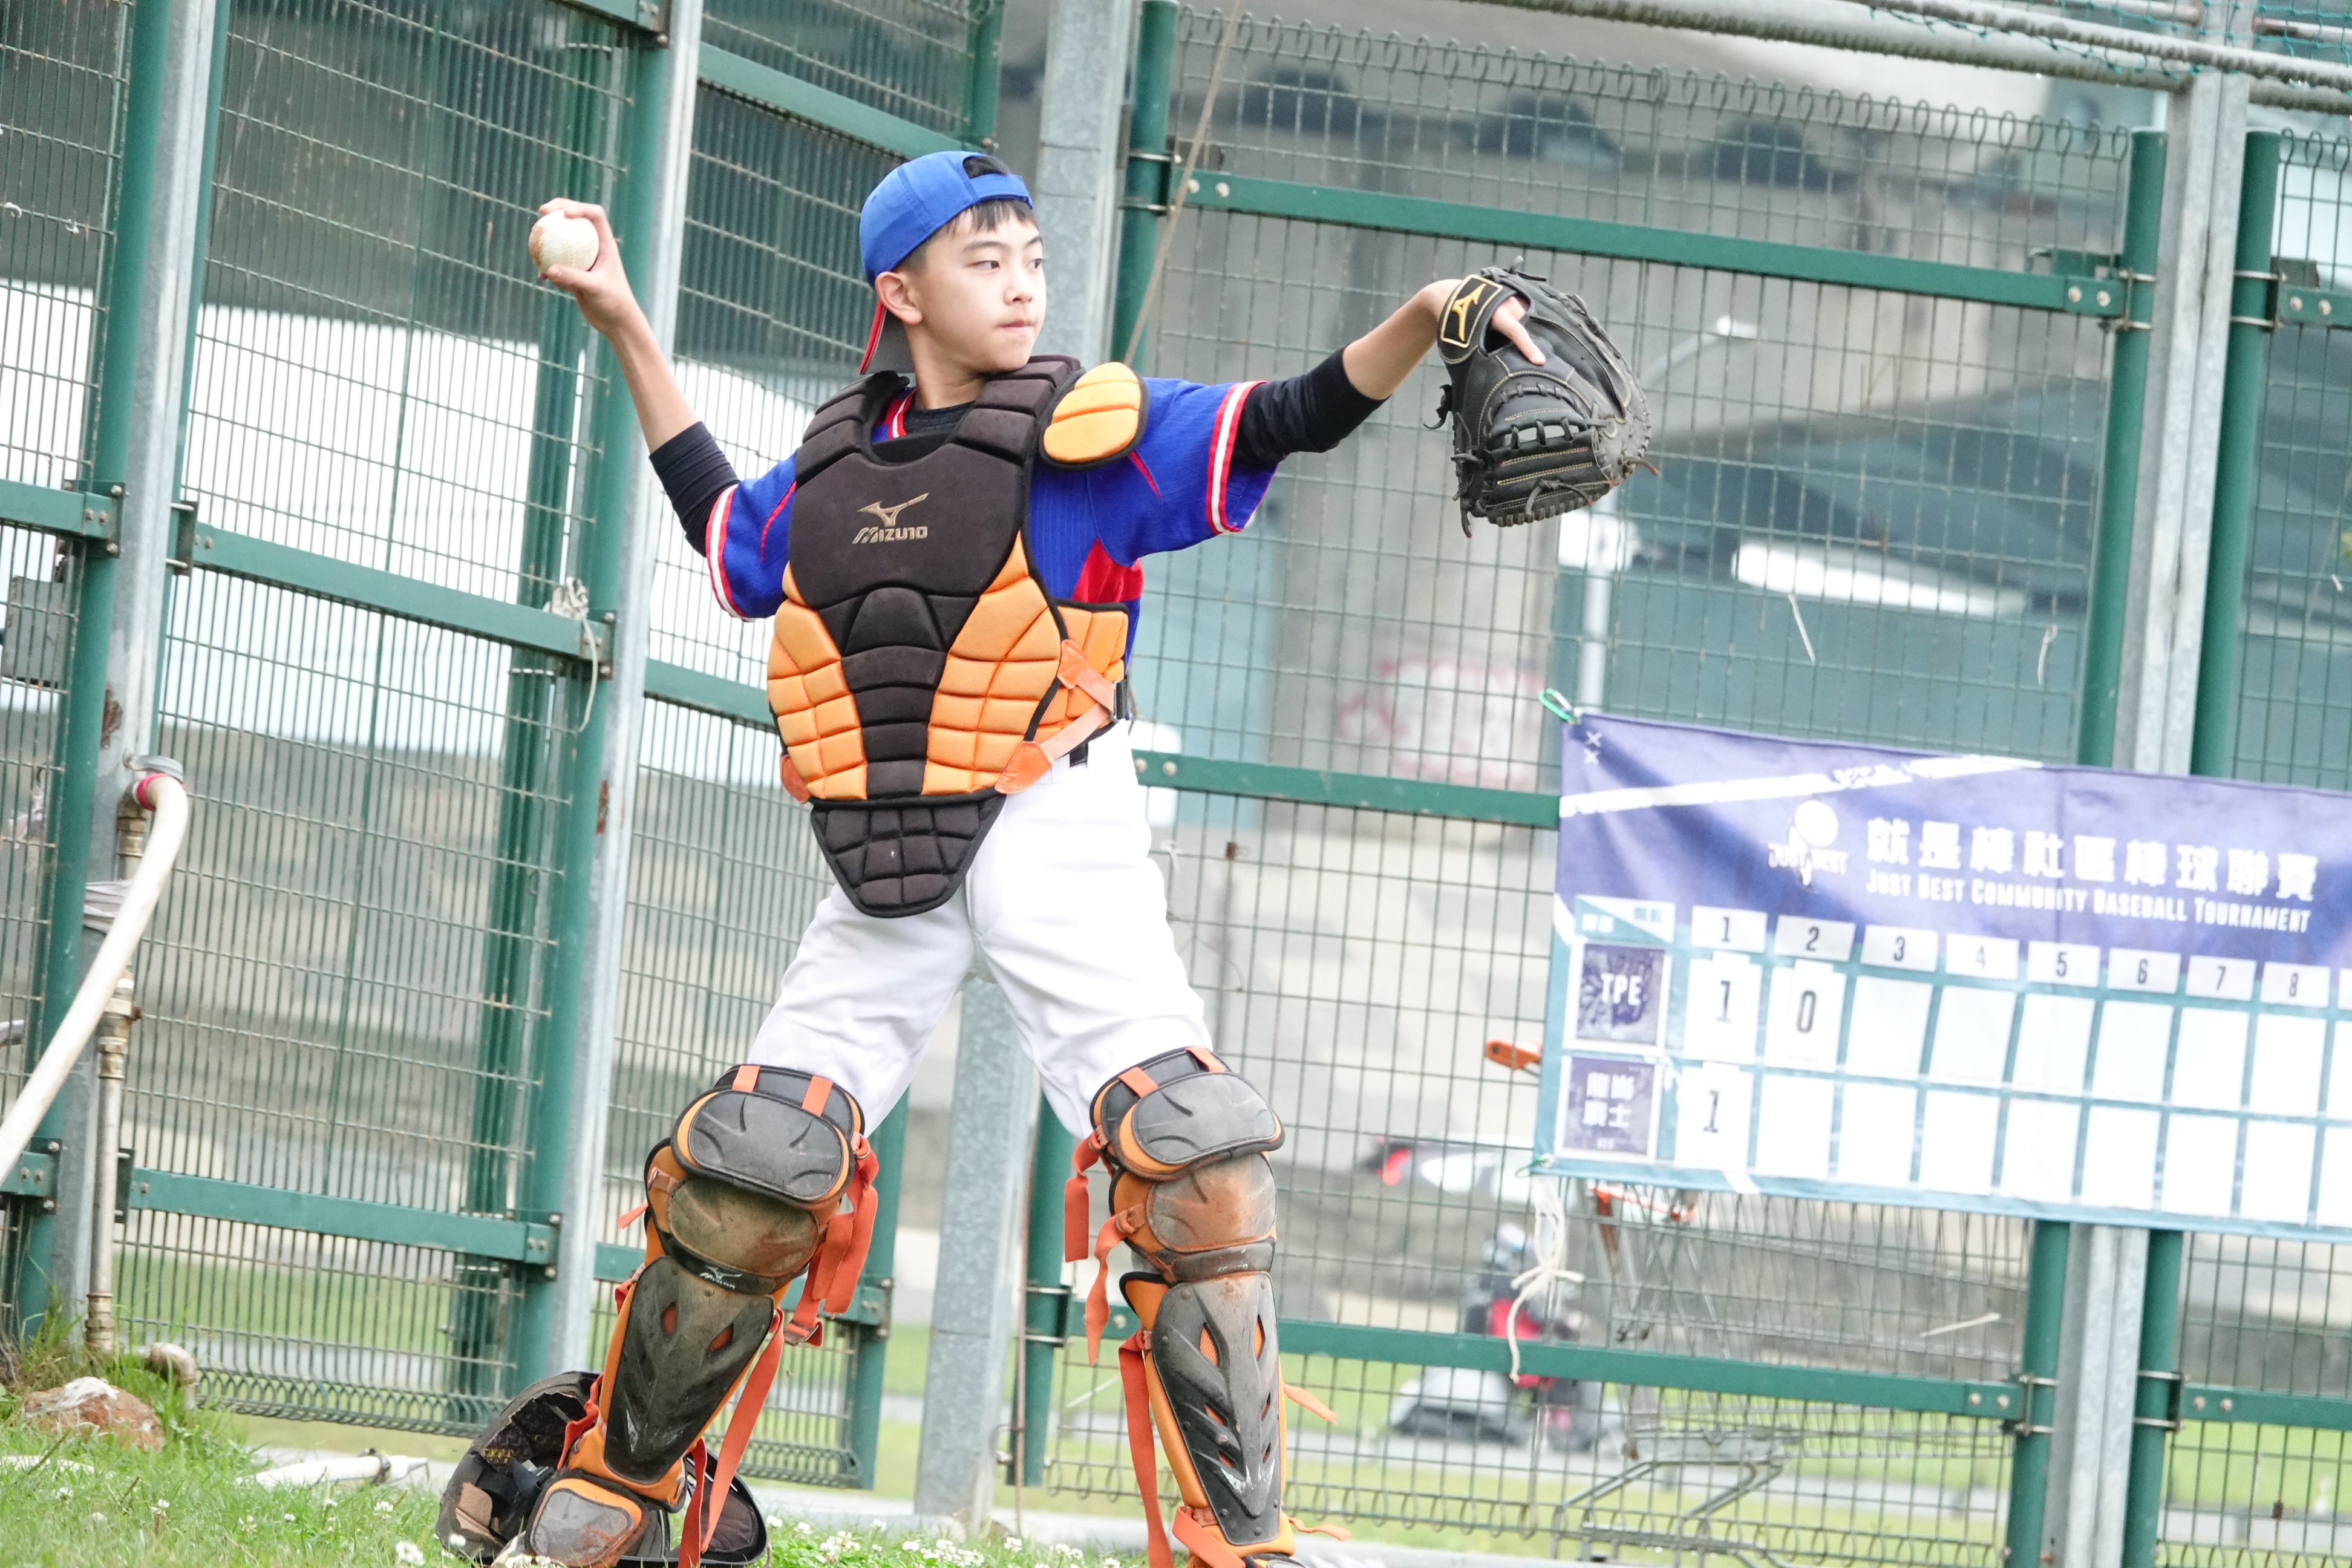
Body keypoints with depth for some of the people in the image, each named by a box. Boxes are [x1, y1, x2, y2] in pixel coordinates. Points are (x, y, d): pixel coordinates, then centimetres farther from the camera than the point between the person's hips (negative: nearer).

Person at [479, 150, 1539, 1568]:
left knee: (1190, 1157, -20)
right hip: (891, 867, 3)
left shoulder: (1094, 430, 1)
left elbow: (1293, 424, -10)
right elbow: (730, 536, 32)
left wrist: (1430, 319, -28)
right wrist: (626, 327, 31)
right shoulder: (840, 462, 13)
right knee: (750, 1172, 1)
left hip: (1054, 828, -3)